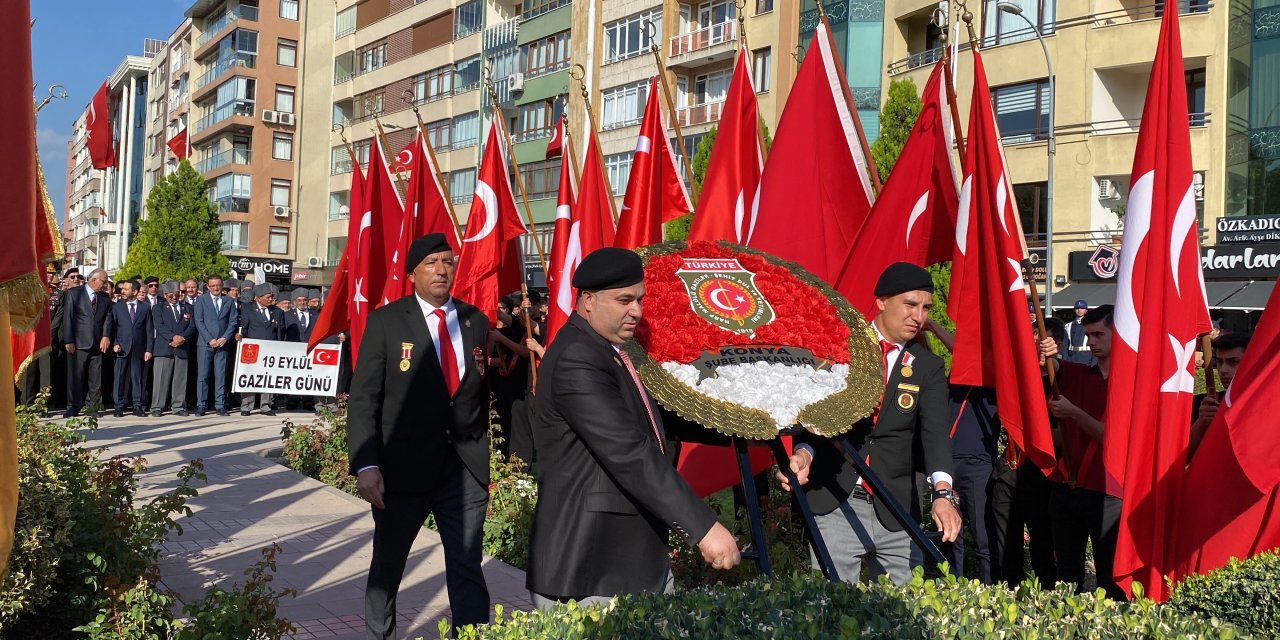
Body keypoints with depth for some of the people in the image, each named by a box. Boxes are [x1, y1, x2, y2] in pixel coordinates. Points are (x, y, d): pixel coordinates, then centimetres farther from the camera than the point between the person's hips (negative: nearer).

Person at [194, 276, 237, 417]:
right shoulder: (201, 300, 5)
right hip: (205, 343, -2)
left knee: (221, 376, 2)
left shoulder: (228, 302, 11)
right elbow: (199, 322, -1)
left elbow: (233, 322, 8)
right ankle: (201, 406, 3)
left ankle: (220, 406, 5)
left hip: (222, 343, 2)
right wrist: (210, 339, -10)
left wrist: (224, 338, -5)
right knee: (203, 376, -1)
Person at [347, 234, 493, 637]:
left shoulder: (476, 321, 6)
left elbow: (483, 393, 7)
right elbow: (364, 398, -8)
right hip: (403, 467, -1)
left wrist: (485, 455, 3)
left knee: (468, 572, 1)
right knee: (387, 567, 18)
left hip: (466, 468, 2)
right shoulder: (386, 321, -4)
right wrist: (365, 464, -17)